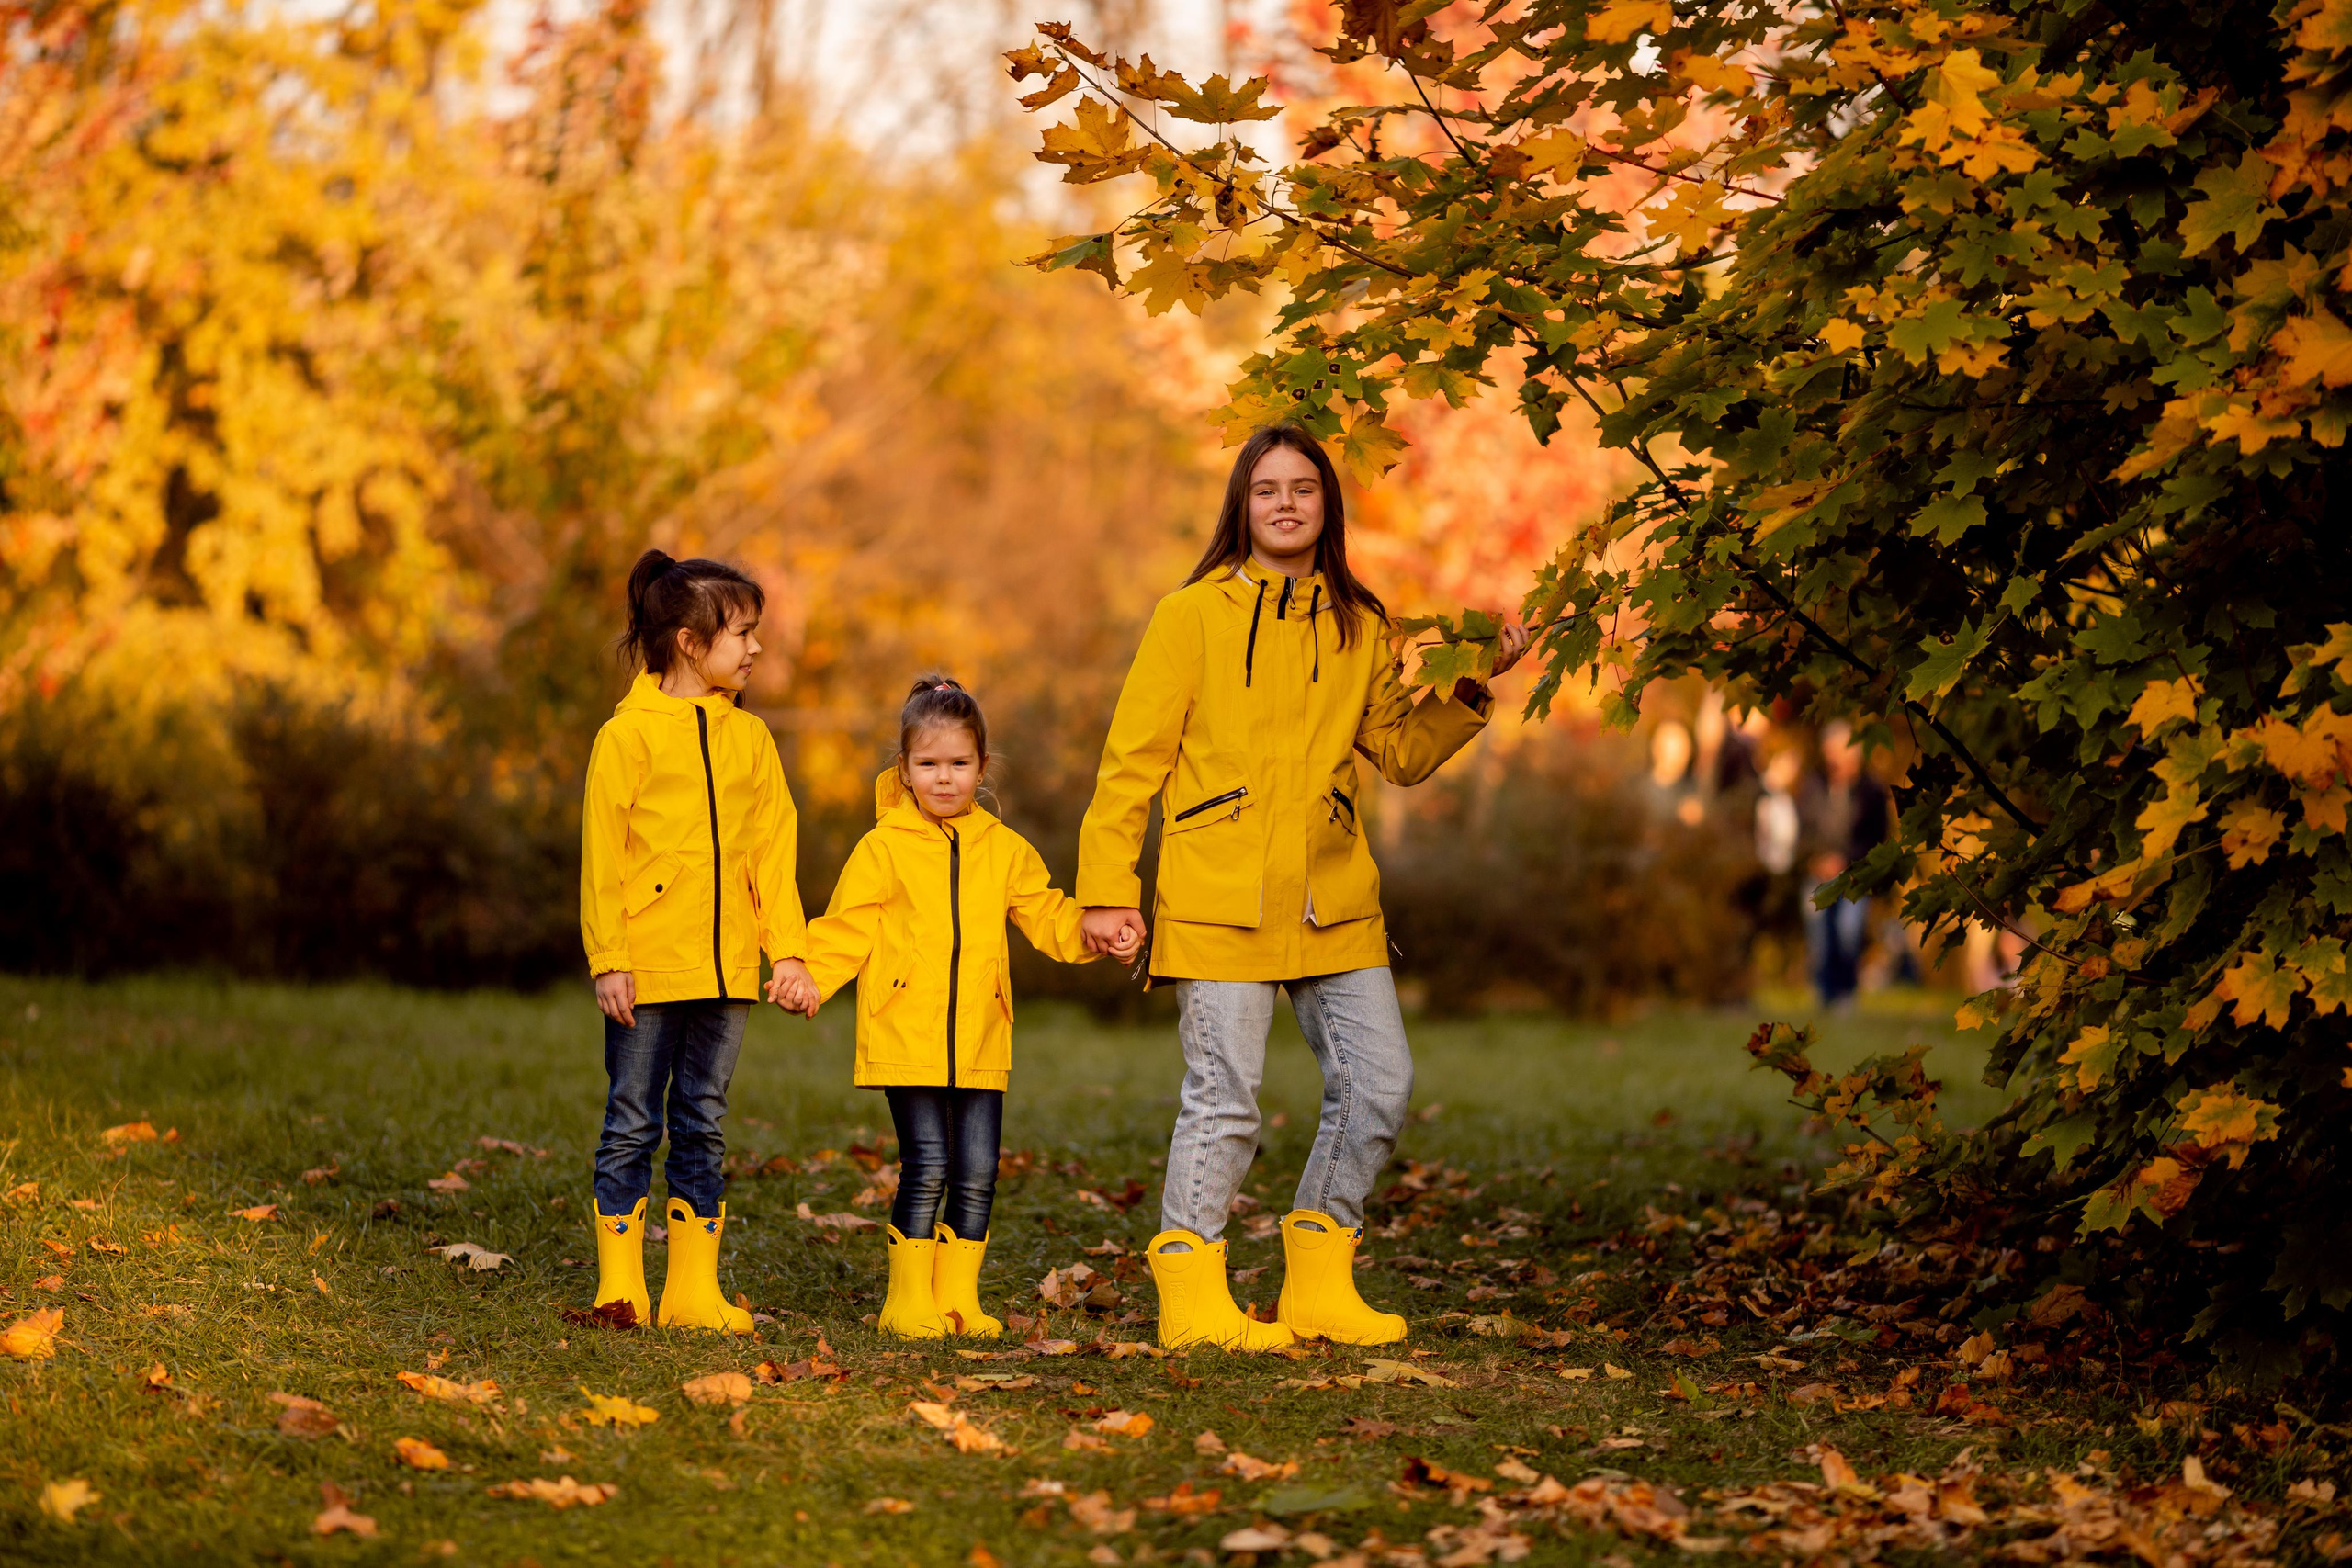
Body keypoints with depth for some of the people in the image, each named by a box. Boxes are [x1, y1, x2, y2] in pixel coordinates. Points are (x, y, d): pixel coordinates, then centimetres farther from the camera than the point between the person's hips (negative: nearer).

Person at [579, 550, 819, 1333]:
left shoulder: (750, 739, 10)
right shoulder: (628, 735, -5)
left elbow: (774, 852, 10)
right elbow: (601, 854, -6)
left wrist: (789, 951, 2)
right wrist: (608, 959, -11)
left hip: (725, 967, 5)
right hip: (648, 965, -5)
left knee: (703, 1125, 9)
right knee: (633, 1123, 1)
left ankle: (694, 1290, 13)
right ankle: (621, 1285, 7)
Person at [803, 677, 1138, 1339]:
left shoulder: (1005, 850, 10)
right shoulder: (883, 848, 0)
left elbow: (1048, 915, 15)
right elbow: (845, 929, -1)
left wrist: (1099, 933, -3)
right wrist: (805, 977, -16)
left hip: (979, 1045, 4)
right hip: (906, 1038, -4)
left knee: (977, 1174, 3)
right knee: (927, 1167, -9)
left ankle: (959, 1298, 16)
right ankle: (910, 1302, 3)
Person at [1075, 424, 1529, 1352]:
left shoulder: (1360, 627, 12)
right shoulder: (1193, 615, -1)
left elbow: (1401, 752, 17)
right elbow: (1133, 759, -1)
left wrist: (1471, 686, 3)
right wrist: (1108, 889, -6)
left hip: (1332, 899, 5)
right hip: (1218, 895, -5)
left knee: (1379, 1082, 2)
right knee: (1224, 1095, -5)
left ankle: (1318, 1284, 16)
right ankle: (1191, 1294, 9)